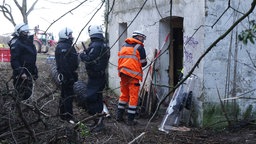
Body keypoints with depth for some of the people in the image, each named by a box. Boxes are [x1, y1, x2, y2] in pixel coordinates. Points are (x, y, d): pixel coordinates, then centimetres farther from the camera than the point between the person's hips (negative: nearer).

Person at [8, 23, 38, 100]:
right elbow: (14, 60, -21)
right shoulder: (16, 44, -13)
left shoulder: (28, 41, 16)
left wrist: (35, 72, 22)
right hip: (21, 75, -9)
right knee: (23, 96, -8)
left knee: (28, 94, 15)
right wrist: (20, 73, -29)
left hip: (28, 74, 9)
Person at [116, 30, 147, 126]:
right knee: (133, 96, -1)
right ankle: (130, 120, -1)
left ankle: (119, 116, 22)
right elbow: (143, 63, -3)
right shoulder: (139, 47, -5)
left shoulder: (124, 45, 15)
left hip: (123, 73, 7)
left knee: (124, 94, 19)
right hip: (133, 75, -7)